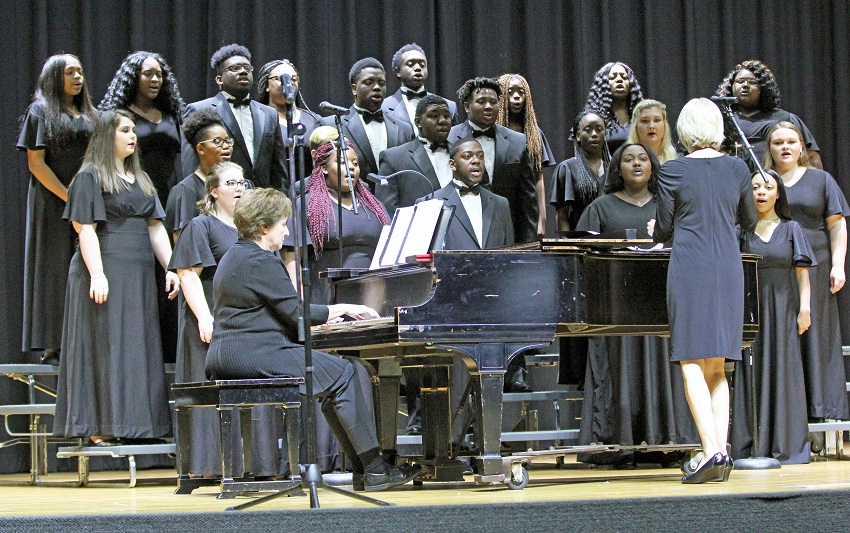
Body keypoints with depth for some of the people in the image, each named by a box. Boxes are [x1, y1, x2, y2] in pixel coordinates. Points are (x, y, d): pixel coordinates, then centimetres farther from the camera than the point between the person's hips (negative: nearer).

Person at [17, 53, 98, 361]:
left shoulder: (90, 116, 17)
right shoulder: (41, 111, 1)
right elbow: (35, 162, -7)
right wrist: (69, 197, -14)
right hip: (52, 204, -5)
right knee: (55, 269, -5)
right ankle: (51, 346, -4)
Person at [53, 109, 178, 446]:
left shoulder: (140, 179, 20)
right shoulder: (90, 177, -2)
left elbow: (155, 228, 16)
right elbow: (86, 228, -10)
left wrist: (170, 268, 6)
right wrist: (96, 275, -19)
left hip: (139, 276, 7)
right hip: (107, 272, -7)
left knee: (141, 349, 6)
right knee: (105, 347, -7)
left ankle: (135, 424, 10)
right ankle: (101, 428, -5)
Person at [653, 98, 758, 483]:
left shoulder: (673, 172, -4)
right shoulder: (737, 169, 6)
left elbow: (664, 231, 1)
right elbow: (750, 222, 17)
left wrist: (657, 232, 25)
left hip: (689, 268, -4)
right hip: (728, 269, 4)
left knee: (692, 365, -4)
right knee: (717, 367, 10)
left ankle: (711, 450, -17)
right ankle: (722, 452, 4)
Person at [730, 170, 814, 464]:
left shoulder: (791, 229, 8)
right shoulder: (743, 231, 7)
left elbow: (802, 273, 5)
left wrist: (805, 308, -5)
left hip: (782, 311, 0)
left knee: (782, 371, 0)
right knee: (750, 374, -2)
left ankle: (784, 446, 3)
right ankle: (751, 447, -1)